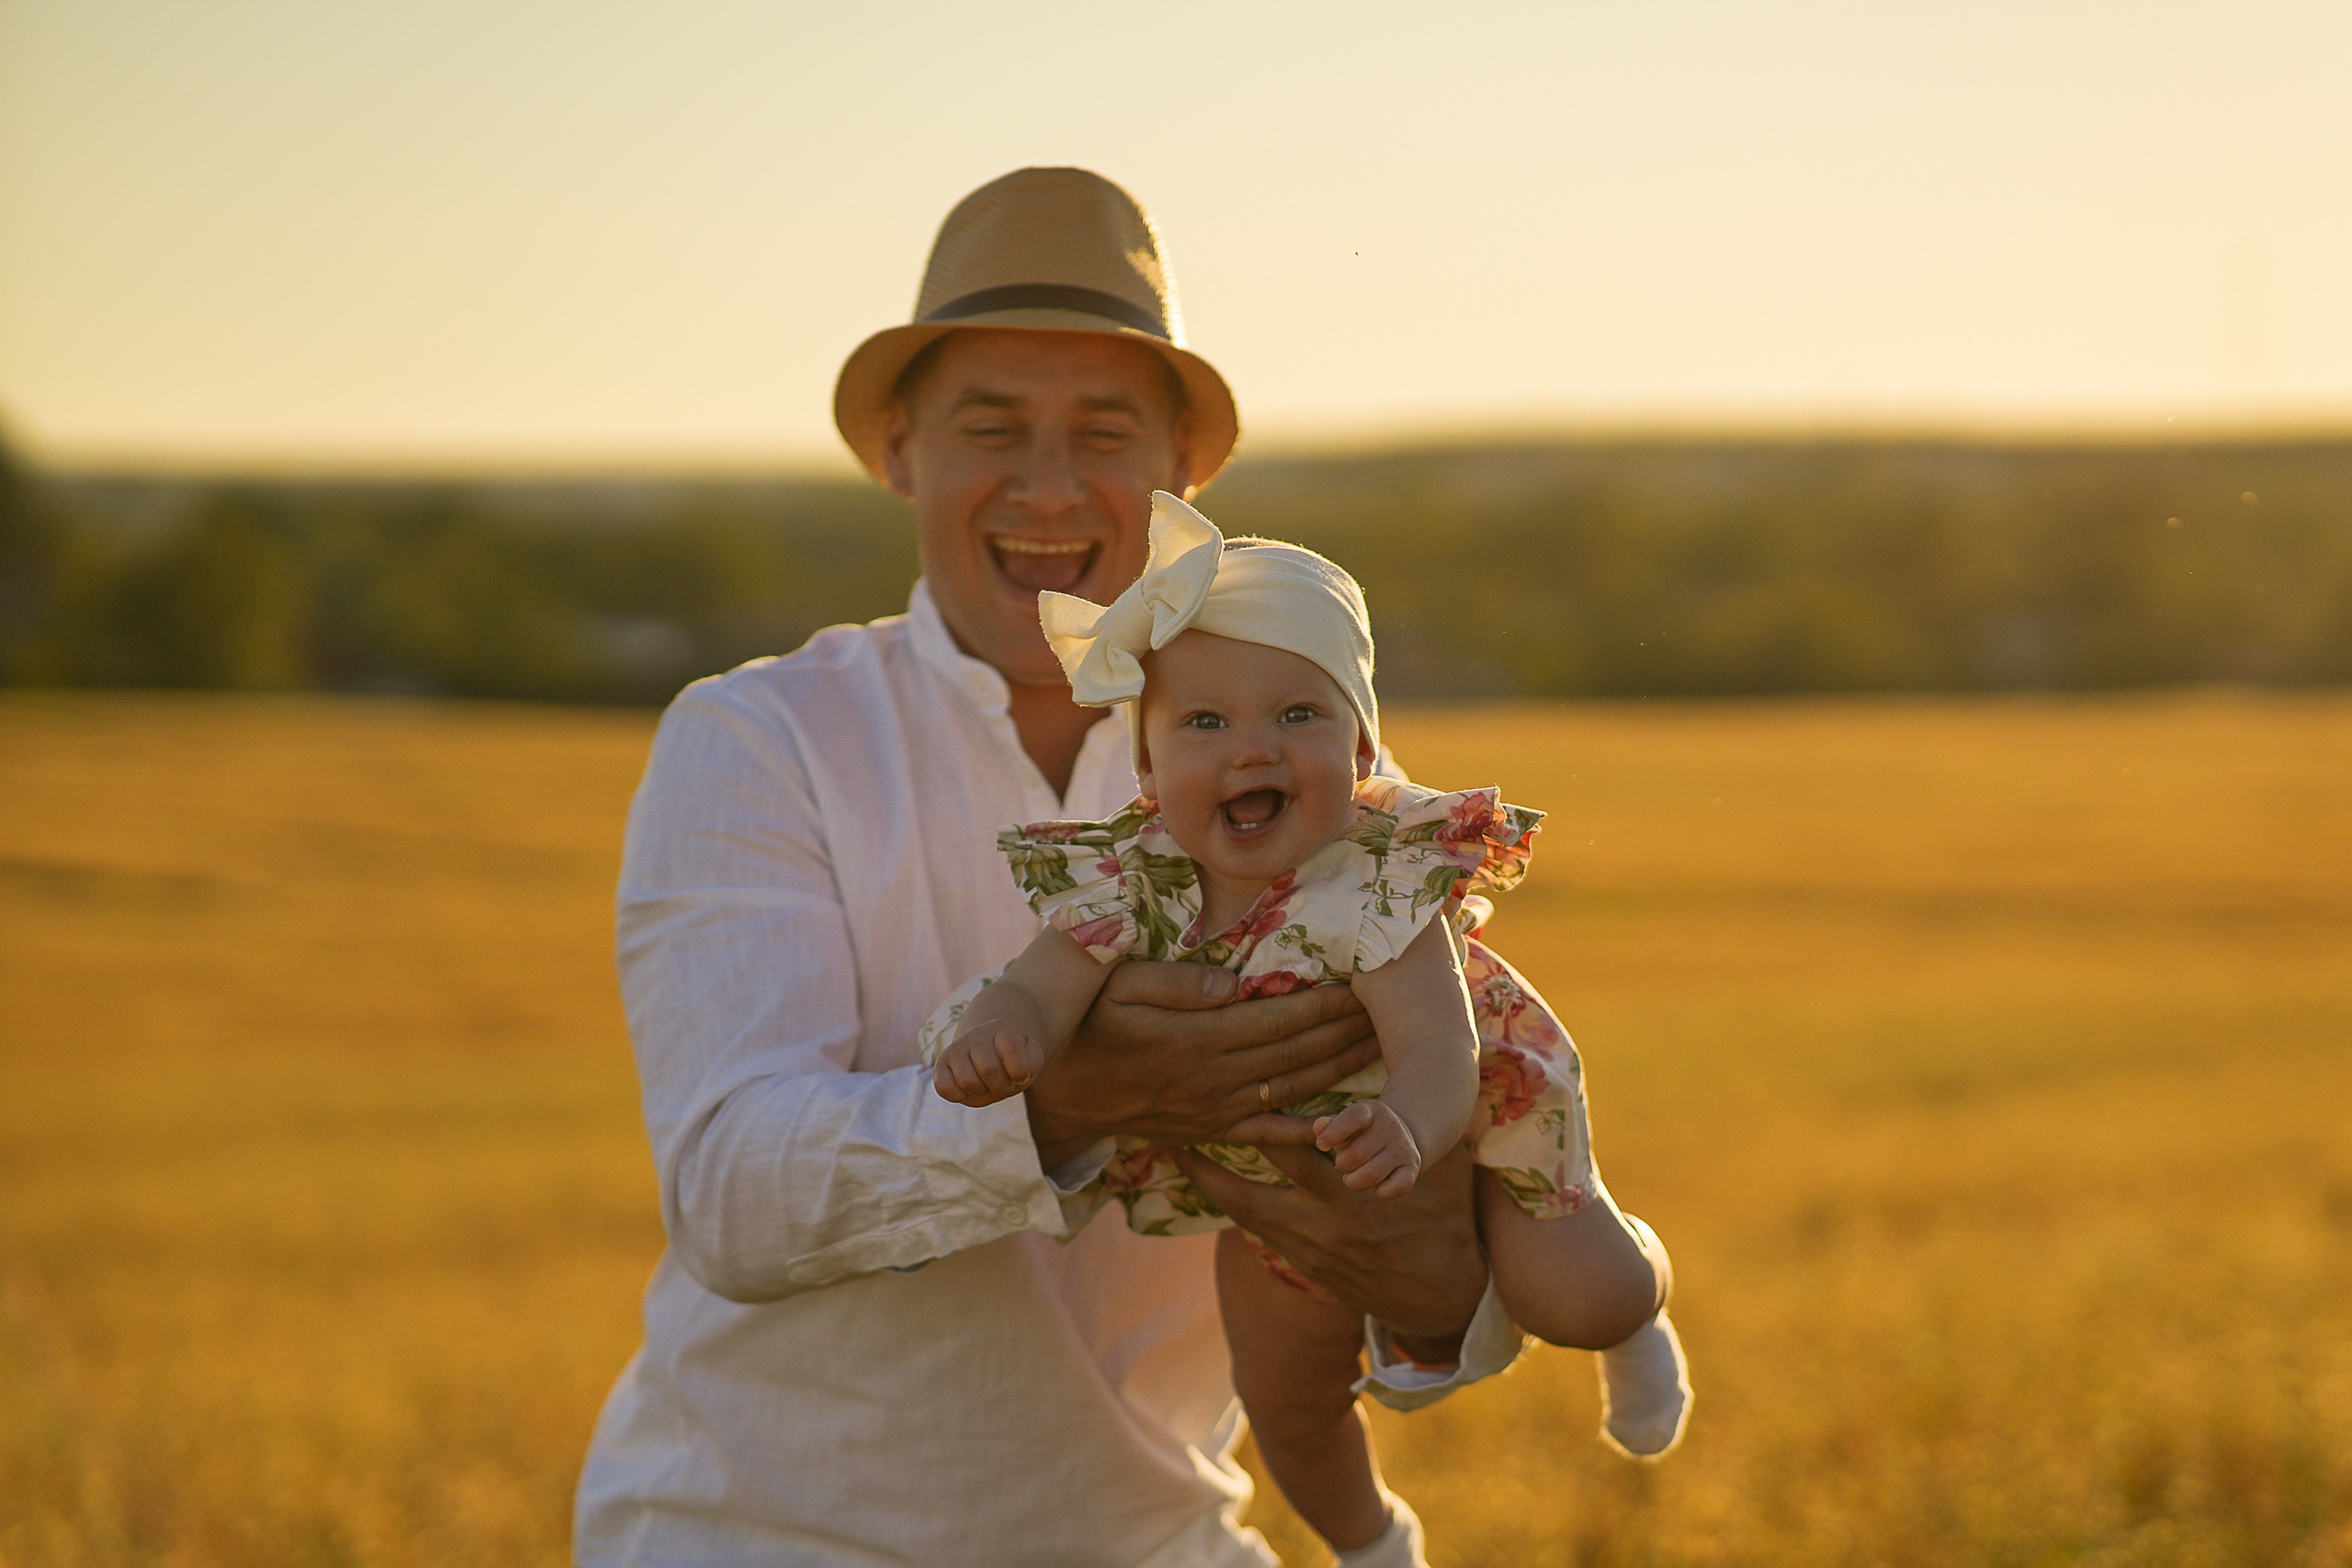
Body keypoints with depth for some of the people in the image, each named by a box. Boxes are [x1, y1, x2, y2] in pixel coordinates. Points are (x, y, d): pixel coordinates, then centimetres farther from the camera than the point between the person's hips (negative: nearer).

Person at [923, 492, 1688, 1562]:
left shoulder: (1379, 886, -38)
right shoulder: (1130, 888, -28)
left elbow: (1439, 1052, -48)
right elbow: (1039, 989, -39)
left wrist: (1401, 1133, -71)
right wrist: (990, 1037, -64)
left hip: (1454, 1124, -3)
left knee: (1575, 1301, -18)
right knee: (1287, 1403, 14)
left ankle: (1642, 1286, 23)